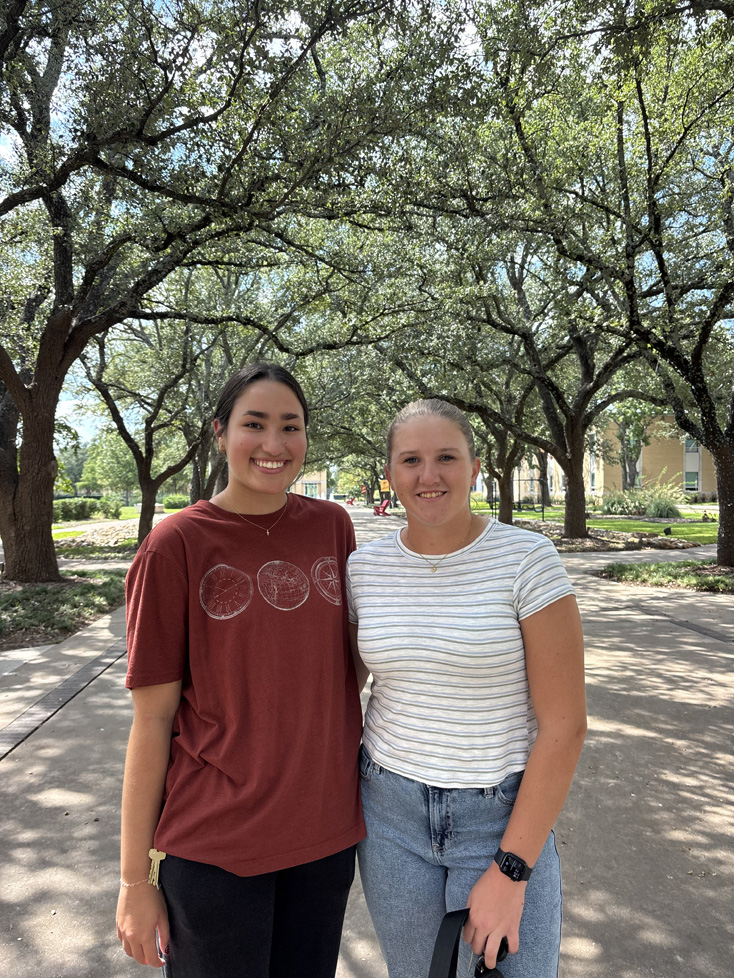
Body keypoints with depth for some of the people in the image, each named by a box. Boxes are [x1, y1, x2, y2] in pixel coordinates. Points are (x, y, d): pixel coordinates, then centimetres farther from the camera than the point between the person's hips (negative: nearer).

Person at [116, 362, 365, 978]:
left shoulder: (333, 526, -2)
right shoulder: (175, 545, -12)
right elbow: (152, 719, -9)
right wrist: (137, 878, -5)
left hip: (326, 830, 4)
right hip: (212, 845, -3)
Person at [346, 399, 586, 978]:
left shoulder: (528, 559, -16)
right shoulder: (364, 567, -5)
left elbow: (565, 724, -15)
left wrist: (510, 870, -14)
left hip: (506, 817, -2)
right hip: (392, 807, 3)